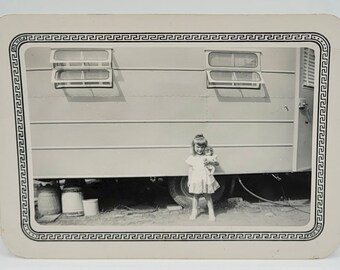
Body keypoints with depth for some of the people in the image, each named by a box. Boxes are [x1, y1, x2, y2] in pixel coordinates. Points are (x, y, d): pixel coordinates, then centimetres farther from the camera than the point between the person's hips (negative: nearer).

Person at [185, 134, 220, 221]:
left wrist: (210, 162, -24)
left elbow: (217, 163, -4)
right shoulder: (192, 158, 2)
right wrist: (189, 180, 7)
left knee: (207, 195, 6)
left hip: (205, 179, -1)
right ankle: (194, 211, 25)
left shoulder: (207, 156, -2)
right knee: (195, 195, 10)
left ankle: (211, 212, 17)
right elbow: (190, 169, 7)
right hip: (195, 180, 1)